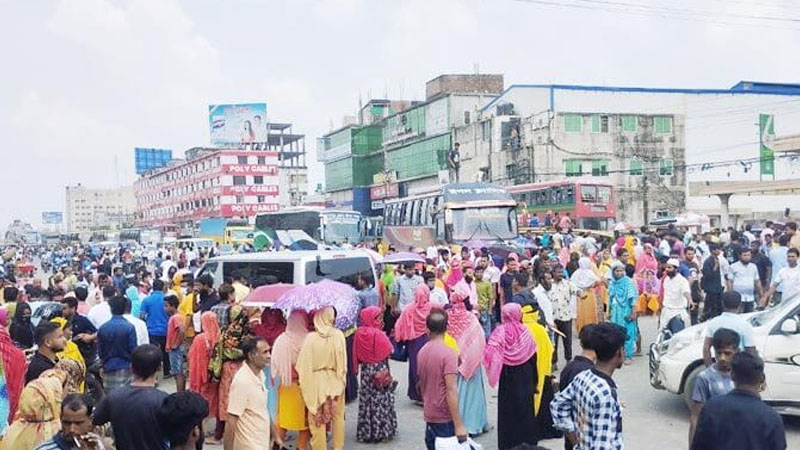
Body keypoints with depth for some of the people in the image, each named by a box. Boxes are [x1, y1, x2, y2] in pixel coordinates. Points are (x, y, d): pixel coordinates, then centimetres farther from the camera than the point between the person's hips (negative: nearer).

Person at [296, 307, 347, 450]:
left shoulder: (311, 338, -16)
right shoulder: (338, 335, -13)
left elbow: (304, 365, -11)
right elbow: (343, 362, -5)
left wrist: (304, 384, 1)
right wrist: (341, 375, 11)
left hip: (317, 383, -2)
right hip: (335, 381, 2)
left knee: (318, 418, 11)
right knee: (338, 416, 17)